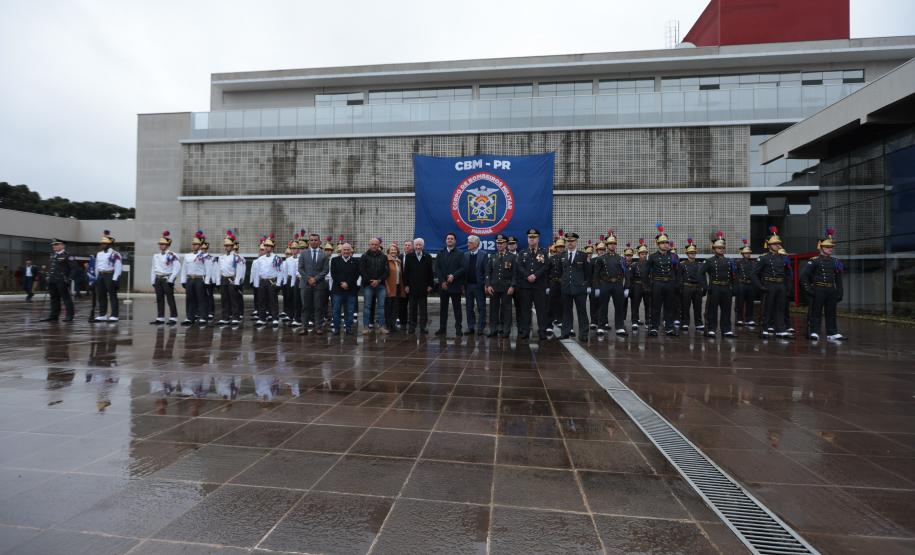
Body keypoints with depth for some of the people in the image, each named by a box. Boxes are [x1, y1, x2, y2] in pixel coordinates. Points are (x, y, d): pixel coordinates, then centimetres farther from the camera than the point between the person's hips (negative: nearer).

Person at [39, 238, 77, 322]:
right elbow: (51, 267, 27)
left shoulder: (67, 256, -8)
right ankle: (54, 315, 18)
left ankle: (70, 316, 2)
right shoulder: (53, 255, 16)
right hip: (52, 281, 8)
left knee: (66, 298, -3)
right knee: (54, 298, 12)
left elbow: (73, 268, -12)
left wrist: (69, 278, -17)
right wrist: (48, 276, 17)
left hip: (62, 281, -8)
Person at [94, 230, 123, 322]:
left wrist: (114, 279, -17)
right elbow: (97, 267, 20)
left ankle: (114, 316, -3)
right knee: (101, 296, 10)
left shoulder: (115, 254, -8)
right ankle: (102, 315, 17)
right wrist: (97, 278, 15)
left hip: (110, 276, -8)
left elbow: (118, 267, -13)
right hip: (101, 276, 8)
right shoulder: (98, 254, 15)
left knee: (112, 296, -5)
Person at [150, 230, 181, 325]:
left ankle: (173, 318, 1)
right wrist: (153, 281, 13)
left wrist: (171, 280, -14)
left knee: (170, 299, -3)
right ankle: (160, 319, 13)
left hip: (167, 280, -6)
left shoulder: (172, 256, -7)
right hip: (158, 280, 6)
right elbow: (153, 269, 17)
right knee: (159, 299, 8)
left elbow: (177, 269, -12)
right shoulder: (156, 256, 13)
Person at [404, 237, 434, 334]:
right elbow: (405, 272, 3)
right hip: (412, 287, 0)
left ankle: (423, 327, 11)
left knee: (423, 309, 5)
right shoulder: (409, 257, 4)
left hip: (424, 288, 0)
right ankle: (411, 326, 13)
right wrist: (406, 285, -3)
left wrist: (430, 285, -1)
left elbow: (431, 272, 5)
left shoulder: (427, 257, 5)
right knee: (412, 308, 6)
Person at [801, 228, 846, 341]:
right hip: (818, 290, -6)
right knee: (815, 313, -1)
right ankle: (814, 333, 3)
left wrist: (839, 292, 10)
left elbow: (838, 279, 17)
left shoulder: (835, 261, 13)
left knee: (831, 313, 10)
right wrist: (808, 289, -15)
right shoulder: (814, 260, -4)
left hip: (831, 291, 6)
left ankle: (832, 334, 17)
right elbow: (803, 275, -10)